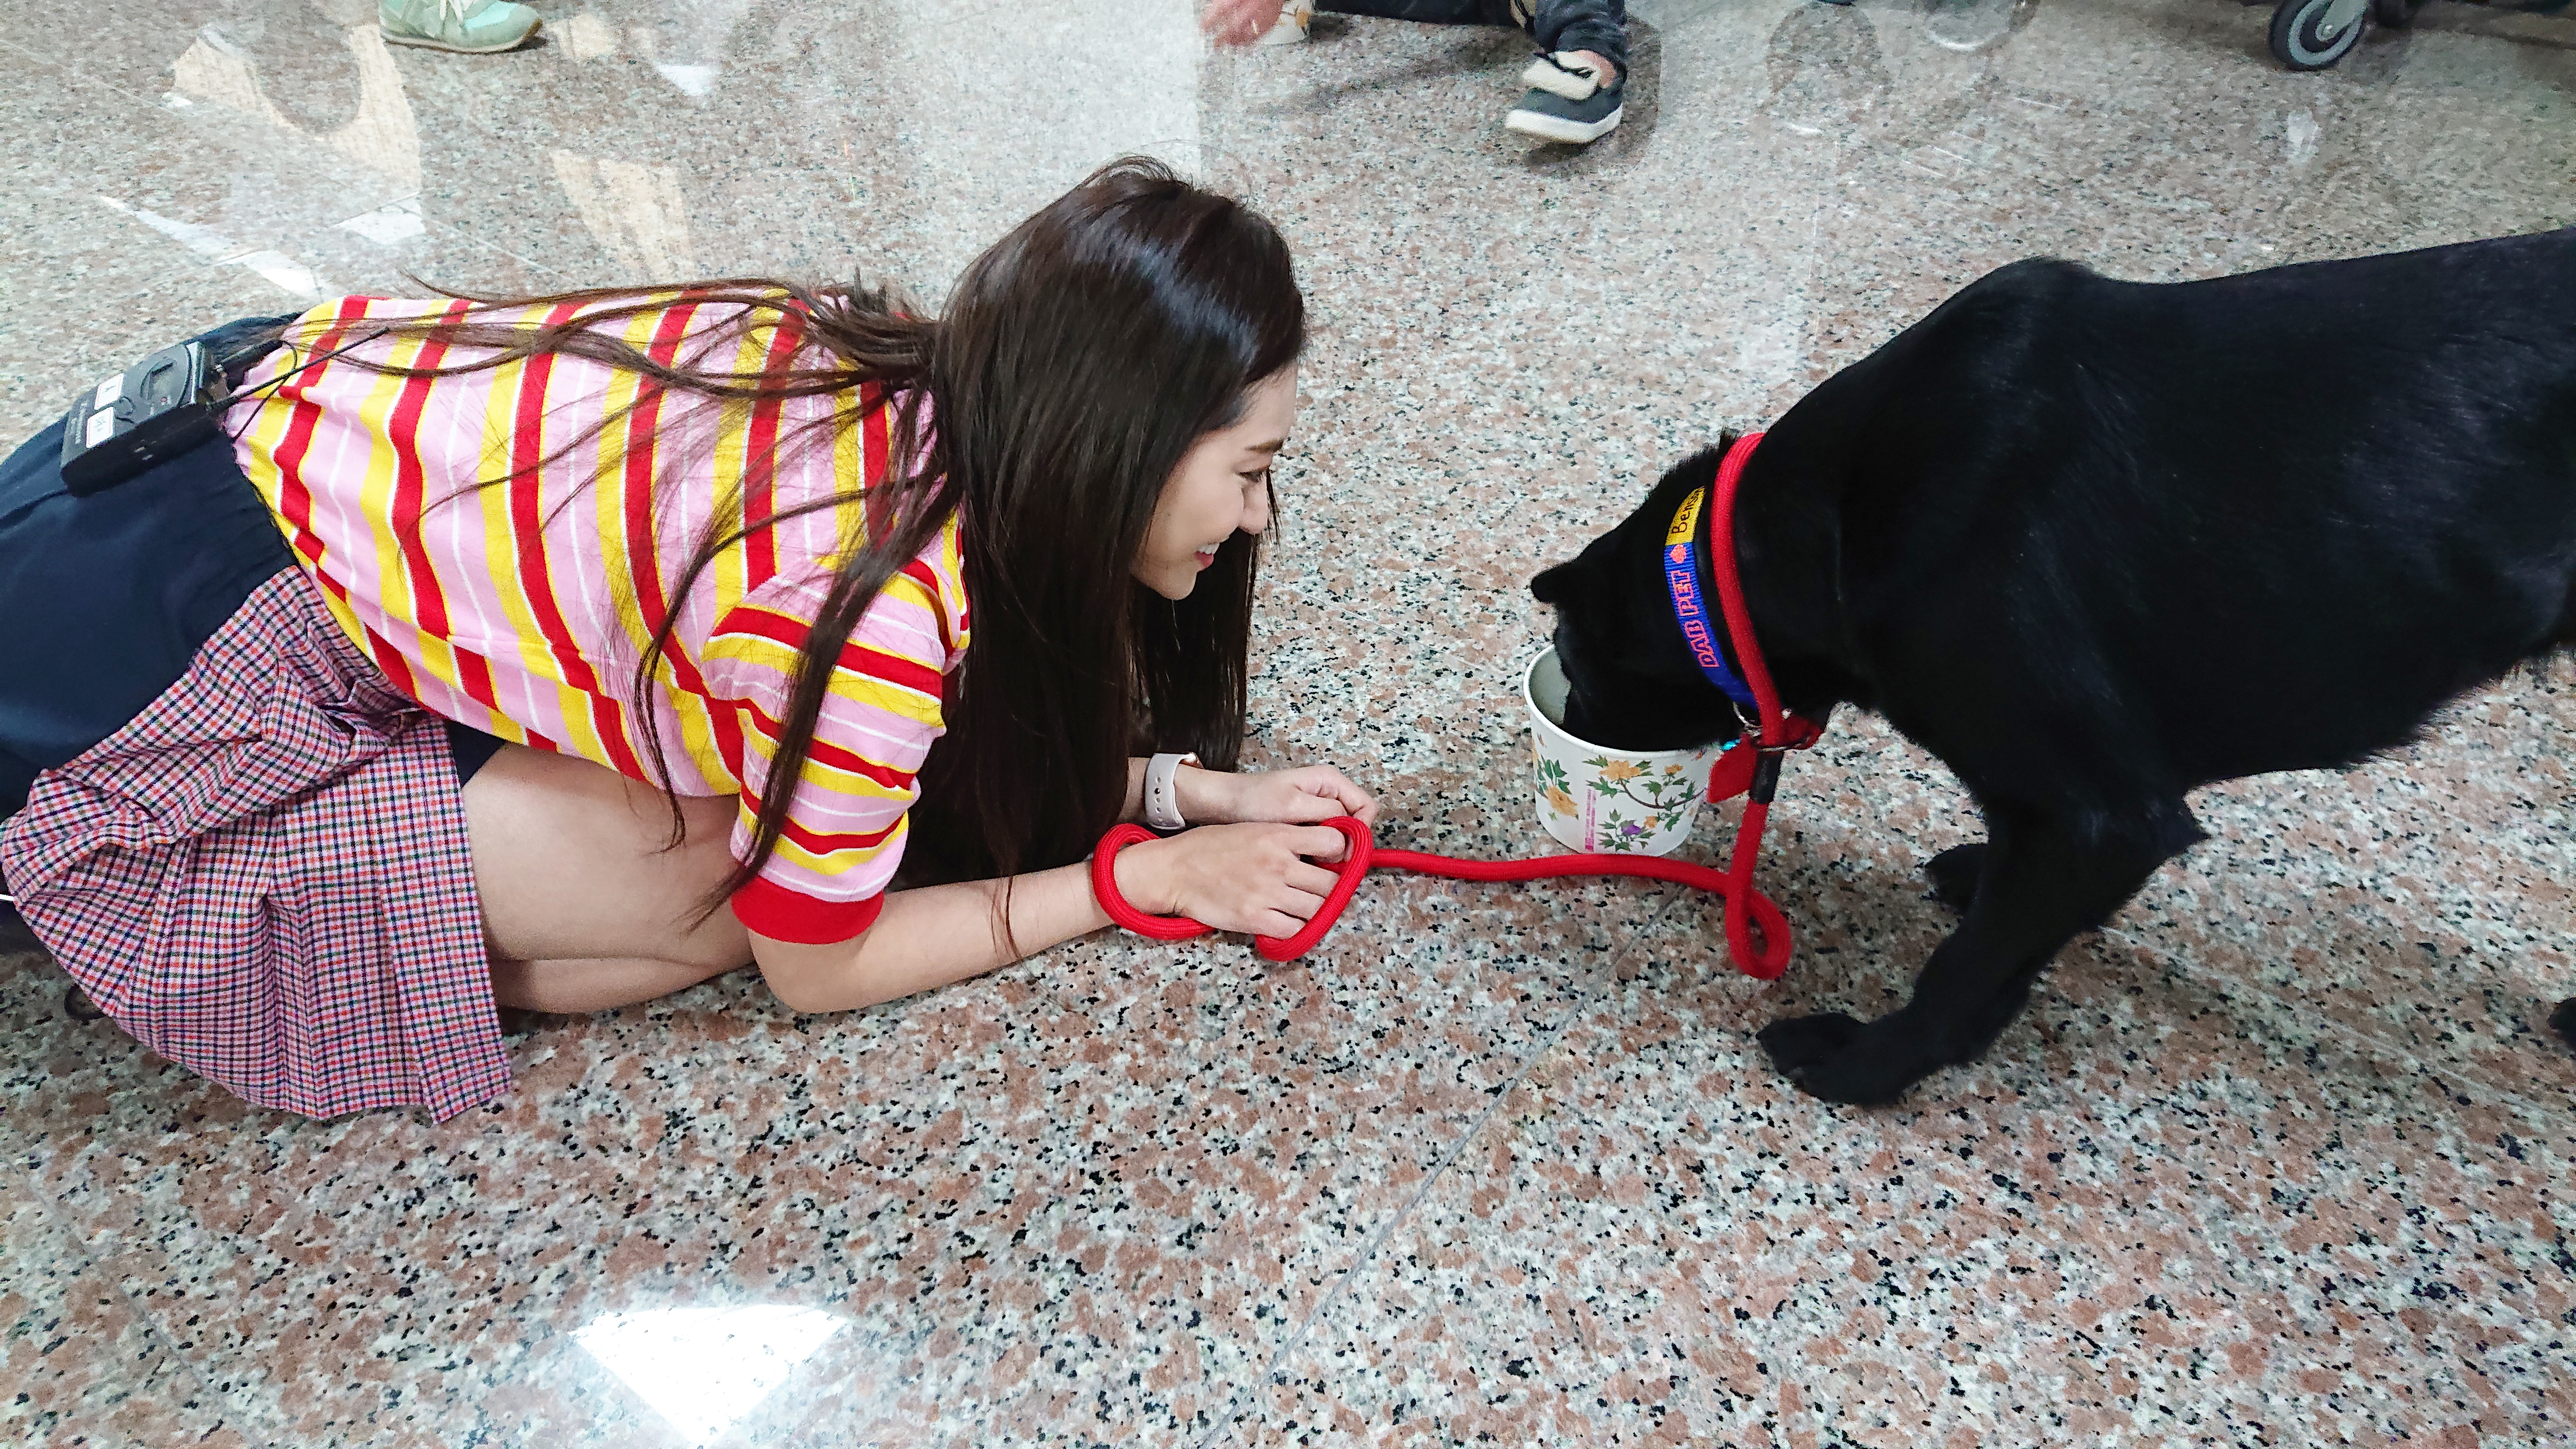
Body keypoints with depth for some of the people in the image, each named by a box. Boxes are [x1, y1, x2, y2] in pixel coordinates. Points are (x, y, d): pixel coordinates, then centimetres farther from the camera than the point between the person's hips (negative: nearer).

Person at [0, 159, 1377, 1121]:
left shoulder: (937, 384, -8)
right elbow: (815, 962, -14)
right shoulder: (875, 603, -32)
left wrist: (1191, 786, -2)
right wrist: (1148, 874, -10)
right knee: (712, 891, -13)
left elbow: (964, 728, 6)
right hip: (161, 613, -7)